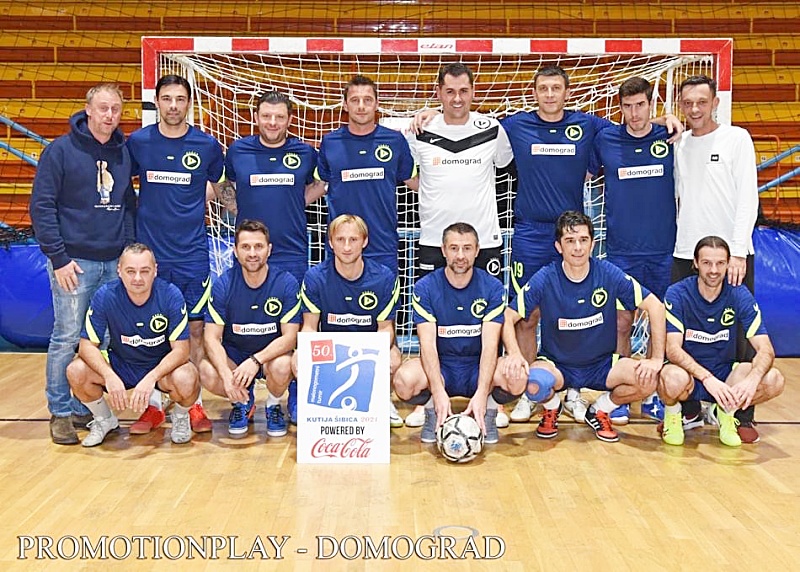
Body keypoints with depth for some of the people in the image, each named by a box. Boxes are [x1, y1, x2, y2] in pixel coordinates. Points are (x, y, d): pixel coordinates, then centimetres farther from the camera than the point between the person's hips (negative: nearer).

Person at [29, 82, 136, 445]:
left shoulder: (124, 153, 10)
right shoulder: (61, 150, -5)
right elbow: (41, 207, -7)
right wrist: (58, 258, -12)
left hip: (115, 262, 5)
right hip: (75, 262, -5)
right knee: (67, 338, -1)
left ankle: (85, 408, 22)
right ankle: (60, 412, 12)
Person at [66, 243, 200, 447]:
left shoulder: (170, 295, -19)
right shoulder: (105, 296, -16)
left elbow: (181, 349, -20)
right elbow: (88, 345, -14)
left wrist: (151, 378, -36)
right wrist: (109, 376, -33)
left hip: (162, 367, -2)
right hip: (120, 365, 2)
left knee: (185, 380, -34)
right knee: (76, 372, -23)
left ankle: (181, 417, 4)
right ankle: (104, 420, 8)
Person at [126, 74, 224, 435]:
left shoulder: (207, 145, 0)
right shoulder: (137, 142, 1)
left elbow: (217, 182, 17)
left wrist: (193, 204, 8)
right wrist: (143, 208, 6)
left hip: (192, 254, 0)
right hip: (149, 252, 1)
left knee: (195, 329, 4)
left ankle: (194, 405, 15)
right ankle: (153, 405, 18)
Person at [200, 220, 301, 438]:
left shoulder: (286, 283, -14)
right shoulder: (223, 285, -11)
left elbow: (290, 337, -16)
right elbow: (212, 337, -14)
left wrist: (256, 360, -32)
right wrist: (226, 374, -31)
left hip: (271, 354, -1)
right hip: (232, 356, 1)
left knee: (282, 367, -35)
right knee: (208, 374, -30)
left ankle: (273, 405, 2)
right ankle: (243, 402, 6)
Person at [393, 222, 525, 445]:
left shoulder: (492, 287, -6)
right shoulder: (425, 288, -7)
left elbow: (490, 344, -15)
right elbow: (428, 343, -16)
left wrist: (481, 392, -30)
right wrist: (438, 391, -32)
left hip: (479, 368, 0)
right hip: (440, 367, 0)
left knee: (518, 380, -31)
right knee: (404, 380, -33)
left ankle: (488, 410, 3)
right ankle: (433, 410, 1)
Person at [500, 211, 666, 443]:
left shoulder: (609, 274, -11)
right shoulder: (545, 280, -13)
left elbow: (655, 307, -5)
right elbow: (508, 318, -9)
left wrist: (656, 358, -13)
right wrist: (514, 354, -27)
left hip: (601, 365, 2)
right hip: (556, 364, -2)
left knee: (648, 379, -24)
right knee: (533, 383, -35)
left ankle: (600, 411, 8)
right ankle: (551, 407, 6)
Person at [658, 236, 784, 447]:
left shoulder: (740, 295, -7)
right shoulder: (677, 294, -14)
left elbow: (766, 350, -13)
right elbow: (673, 349, -23)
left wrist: (752, 380, -35)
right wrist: (707, 378, -38)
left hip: (725, 374, 3)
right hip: (689, 374, -3)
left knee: (774, 380, -24)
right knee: (674, 379, -39)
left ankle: (725, 412, 7)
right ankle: (672, 414, -1)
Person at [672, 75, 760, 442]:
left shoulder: (736, 138, 0)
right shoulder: (678, 144, 12)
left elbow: (748, 196, -7)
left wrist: (738, 251, -14)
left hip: (732, 255, -4)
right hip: (685, 256, 4)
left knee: (738, 339, 0)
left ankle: (742, 416, 11)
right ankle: (689, 412, 17)